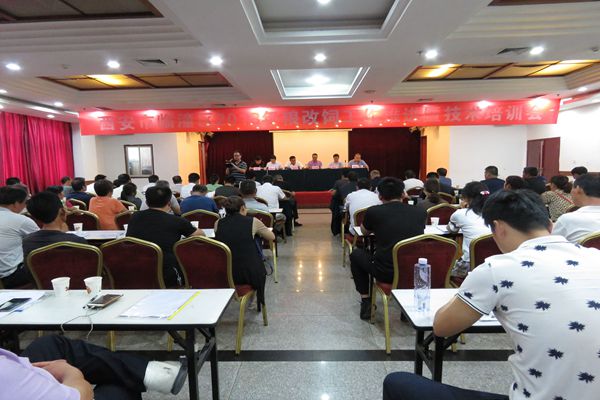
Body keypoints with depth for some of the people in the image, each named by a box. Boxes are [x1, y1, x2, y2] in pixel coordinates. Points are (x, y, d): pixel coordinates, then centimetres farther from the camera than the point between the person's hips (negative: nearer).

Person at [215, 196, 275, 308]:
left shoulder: (218, 223, -1)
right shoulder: (253, 222, -8)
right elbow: (272, 237, 7)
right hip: (249, 274, -3)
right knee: (260, 268, 33)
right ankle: (259, 302, 47)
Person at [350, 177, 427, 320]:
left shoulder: (373, 211, -5)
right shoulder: (420, 212, 3)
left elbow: (365, 232, 18)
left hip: (386, 273, -3)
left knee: (356, 254, 24)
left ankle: (366, 302, 22)